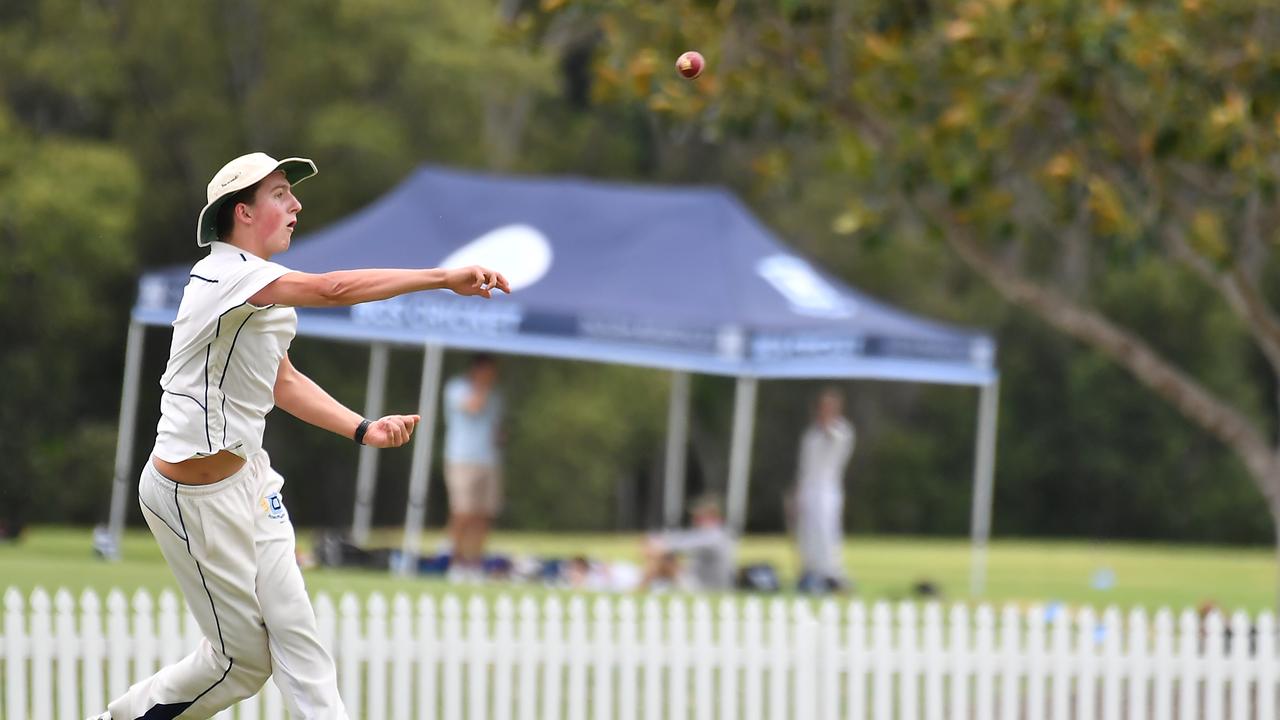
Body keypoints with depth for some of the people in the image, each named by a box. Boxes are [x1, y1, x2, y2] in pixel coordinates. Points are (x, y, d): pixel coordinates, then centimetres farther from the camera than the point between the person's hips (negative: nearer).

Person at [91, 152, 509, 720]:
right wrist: (442, 278, -37)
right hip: (197, 496, -9)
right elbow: (332, 290, -33)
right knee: (244, 653, 1)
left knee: (294, 631, 3)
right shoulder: (226, 272, -21)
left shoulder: (264, 286, 11)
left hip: (249, 478, 9)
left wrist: (363, 429, 2)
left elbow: (282, 383, 16)